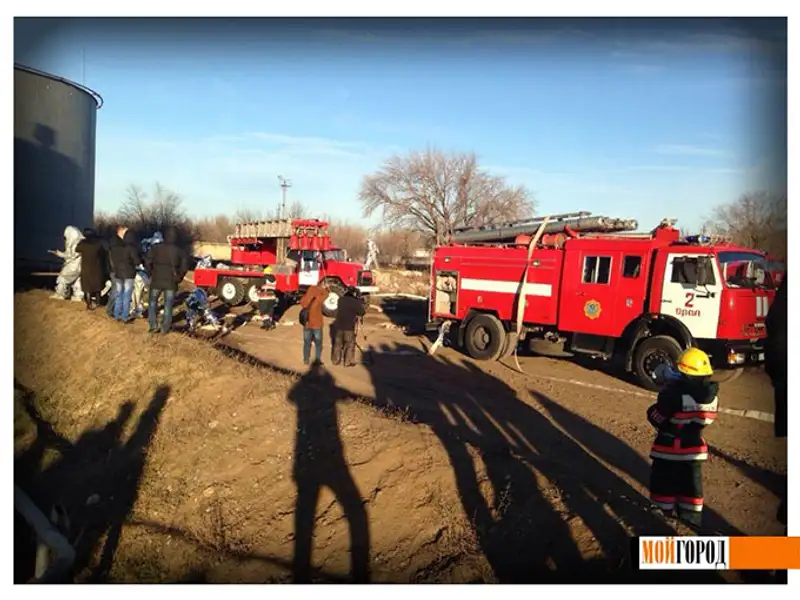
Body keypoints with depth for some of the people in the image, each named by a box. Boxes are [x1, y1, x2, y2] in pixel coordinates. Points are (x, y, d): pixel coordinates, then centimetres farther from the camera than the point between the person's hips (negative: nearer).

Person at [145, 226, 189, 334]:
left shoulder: (156, 247, -2)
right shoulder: (179, 251, 3)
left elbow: (147, 261, -7)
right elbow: (184, 265, -3)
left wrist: (151, 273, 6)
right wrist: (178, 277, 7)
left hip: (157, 280, 0)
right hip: (171, 281, 1)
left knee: (153, 301, 15)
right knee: (168, 304, 8)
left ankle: (153, 325, 10)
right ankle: (165, 327, 8)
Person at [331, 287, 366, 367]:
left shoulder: (341, 300, 5)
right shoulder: (355, 302, -10)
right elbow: (362, 312, -4)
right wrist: (361, 304, 13)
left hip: (338, 325, 5)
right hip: (349, 327, -5)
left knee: (337, 344, 16)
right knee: (350, 345, 8)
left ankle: (335, 360, 25)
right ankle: (348, 362, 10)